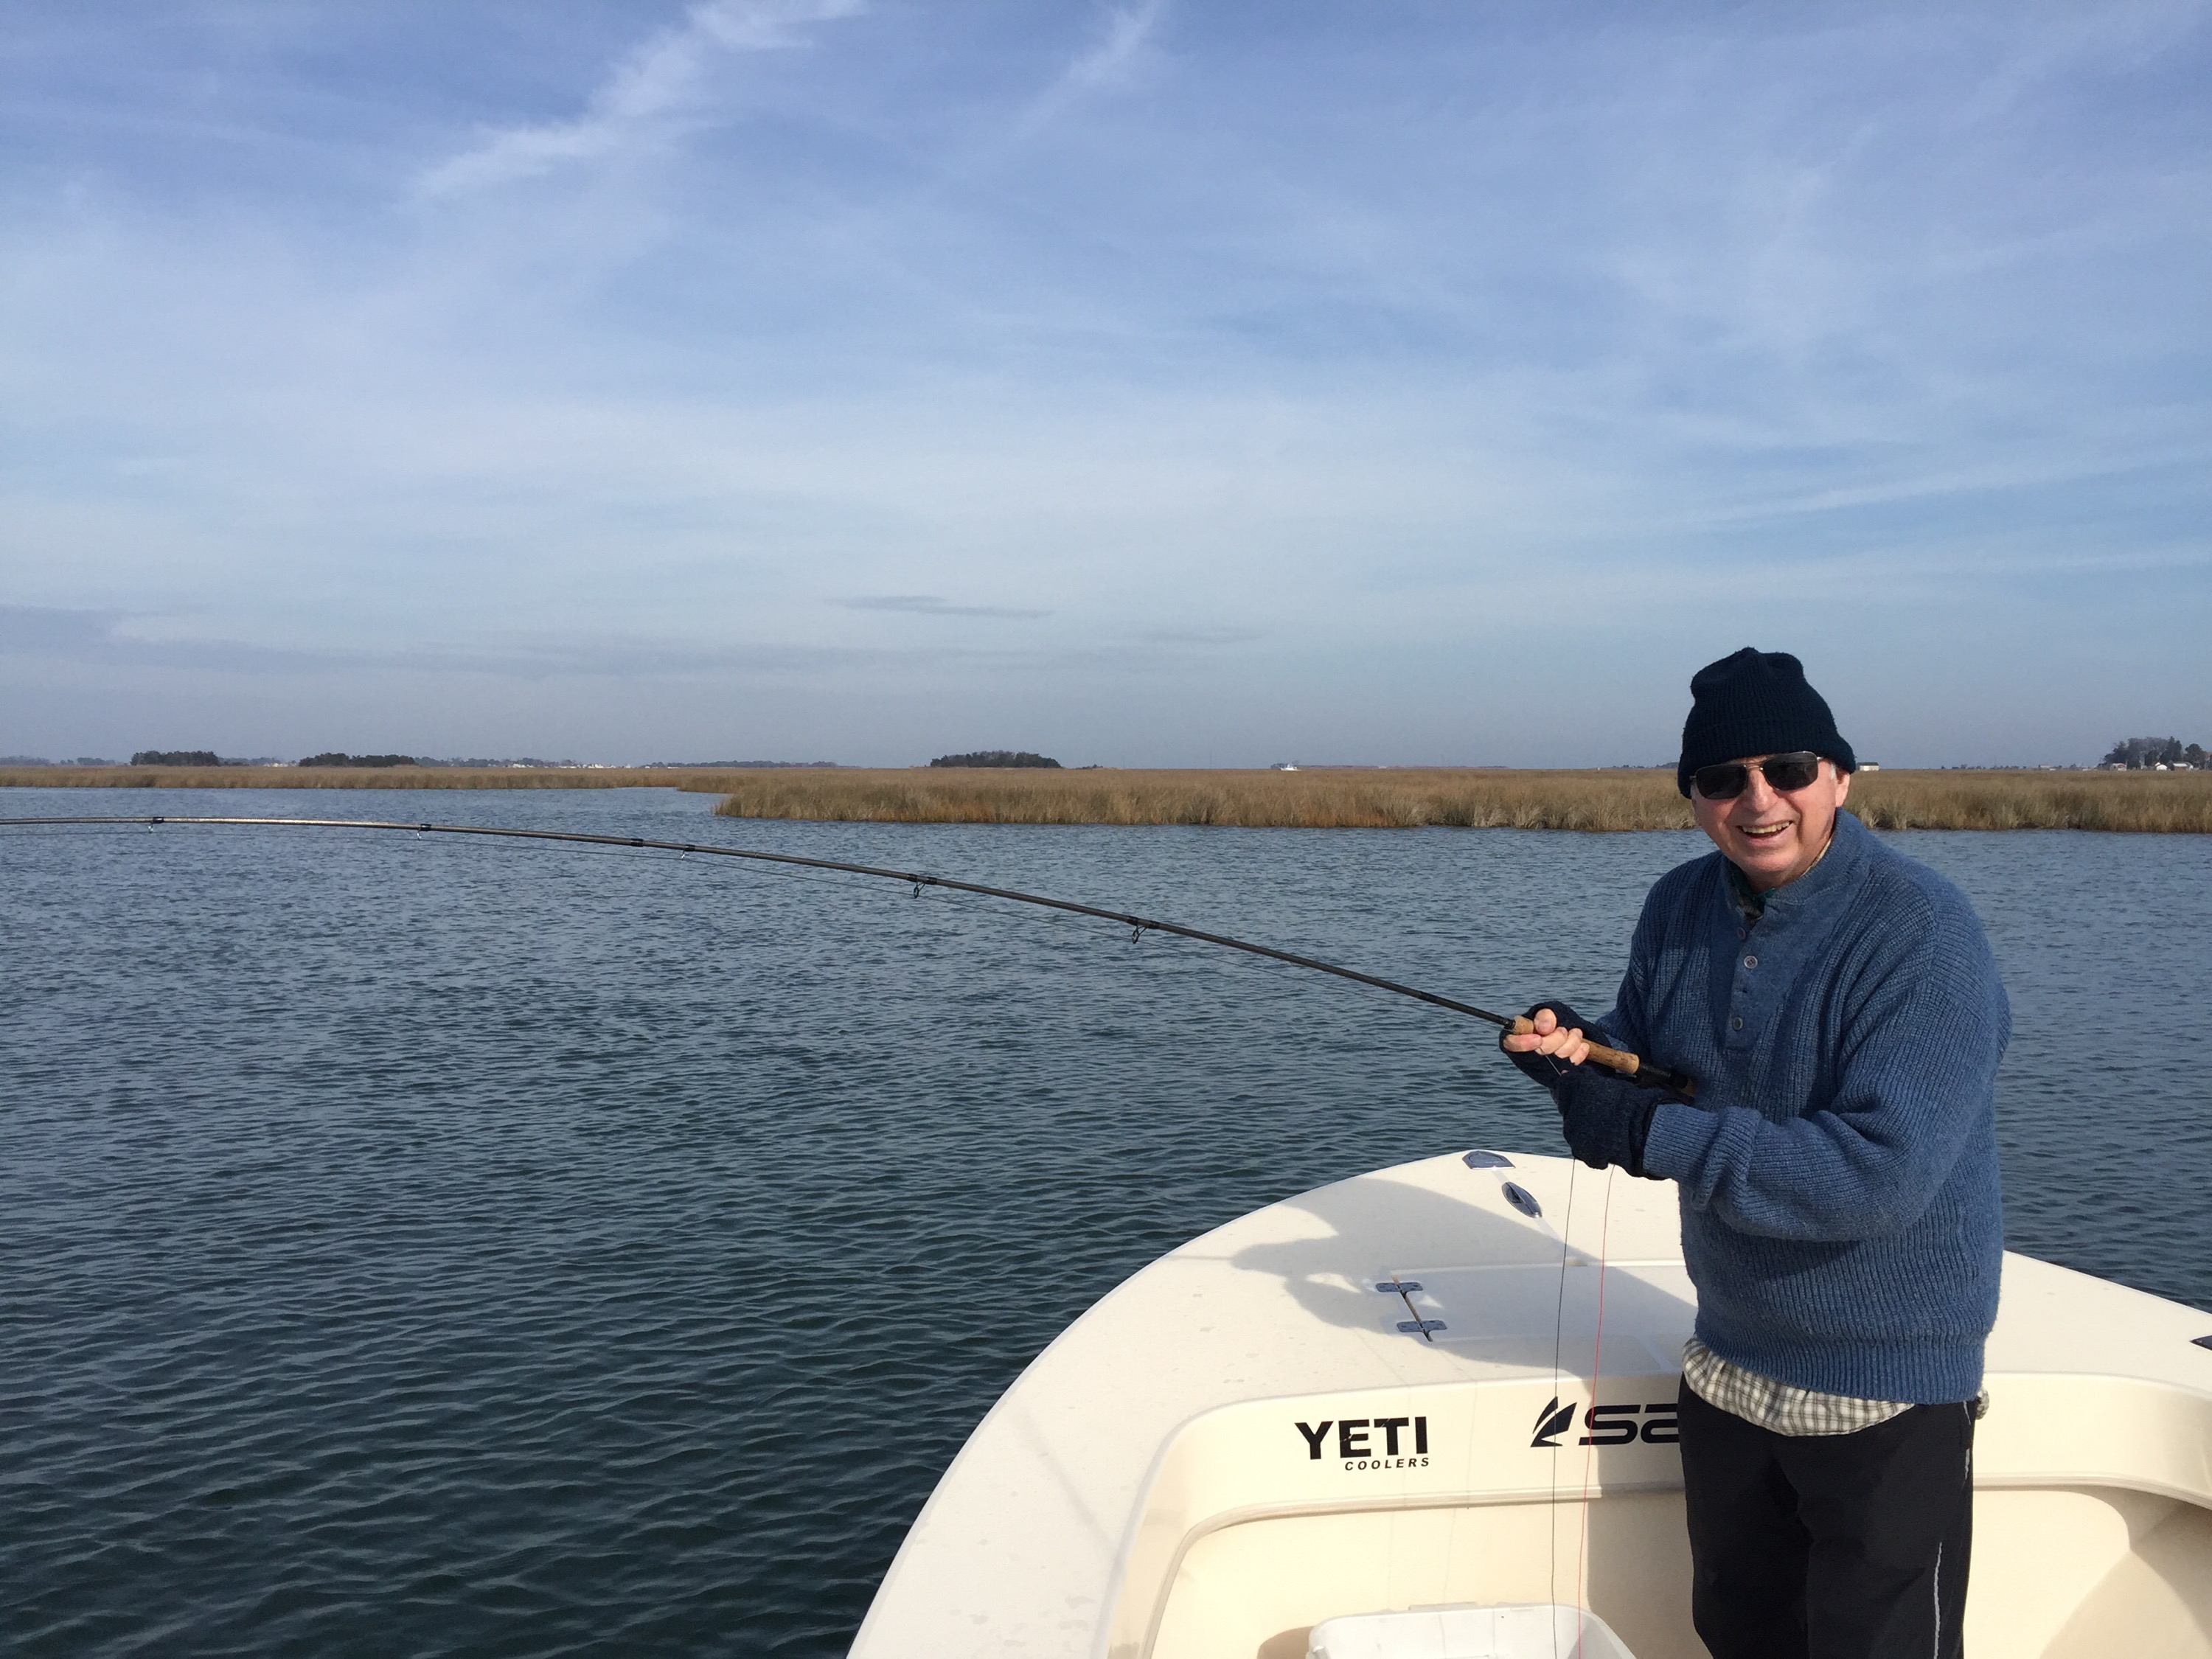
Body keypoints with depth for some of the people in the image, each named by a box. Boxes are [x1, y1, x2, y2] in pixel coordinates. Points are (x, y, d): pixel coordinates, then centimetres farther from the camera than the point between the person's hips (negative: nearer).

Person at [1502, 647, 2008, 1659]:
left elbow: (1885, 1174, -32)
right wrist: (1581, 1048, -13)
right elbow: (1648, 1049, 11)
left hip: (1886, 1388, -6)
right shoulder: (1680, 909, -2)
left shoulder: (1922, 933, -24)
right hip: (1729, 1361, 7)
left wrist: (1650, 1135, -32)